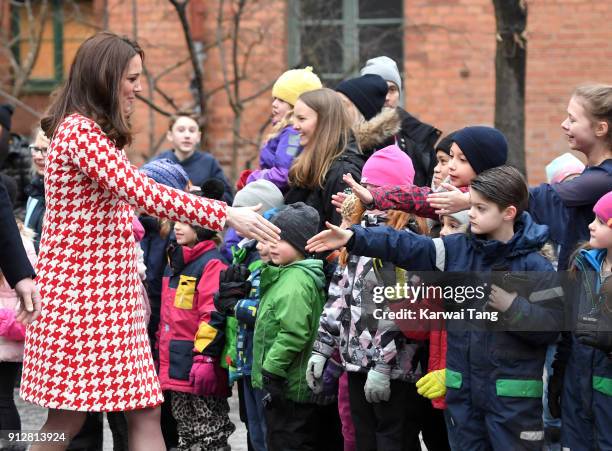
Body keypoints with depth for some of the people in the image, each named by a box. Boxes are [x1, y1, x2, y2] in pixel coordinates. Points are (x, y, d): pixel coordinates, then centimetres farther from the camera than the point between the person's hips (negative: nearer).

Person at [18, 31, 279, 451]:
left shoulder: (96, 132, 18)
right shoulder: (79, 130, -14)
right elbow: (142, 192, -23)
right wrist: (226, 215, -23)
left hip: (110, 294, 10)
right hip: (79, 295, -10)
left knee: (145, 412, 2)